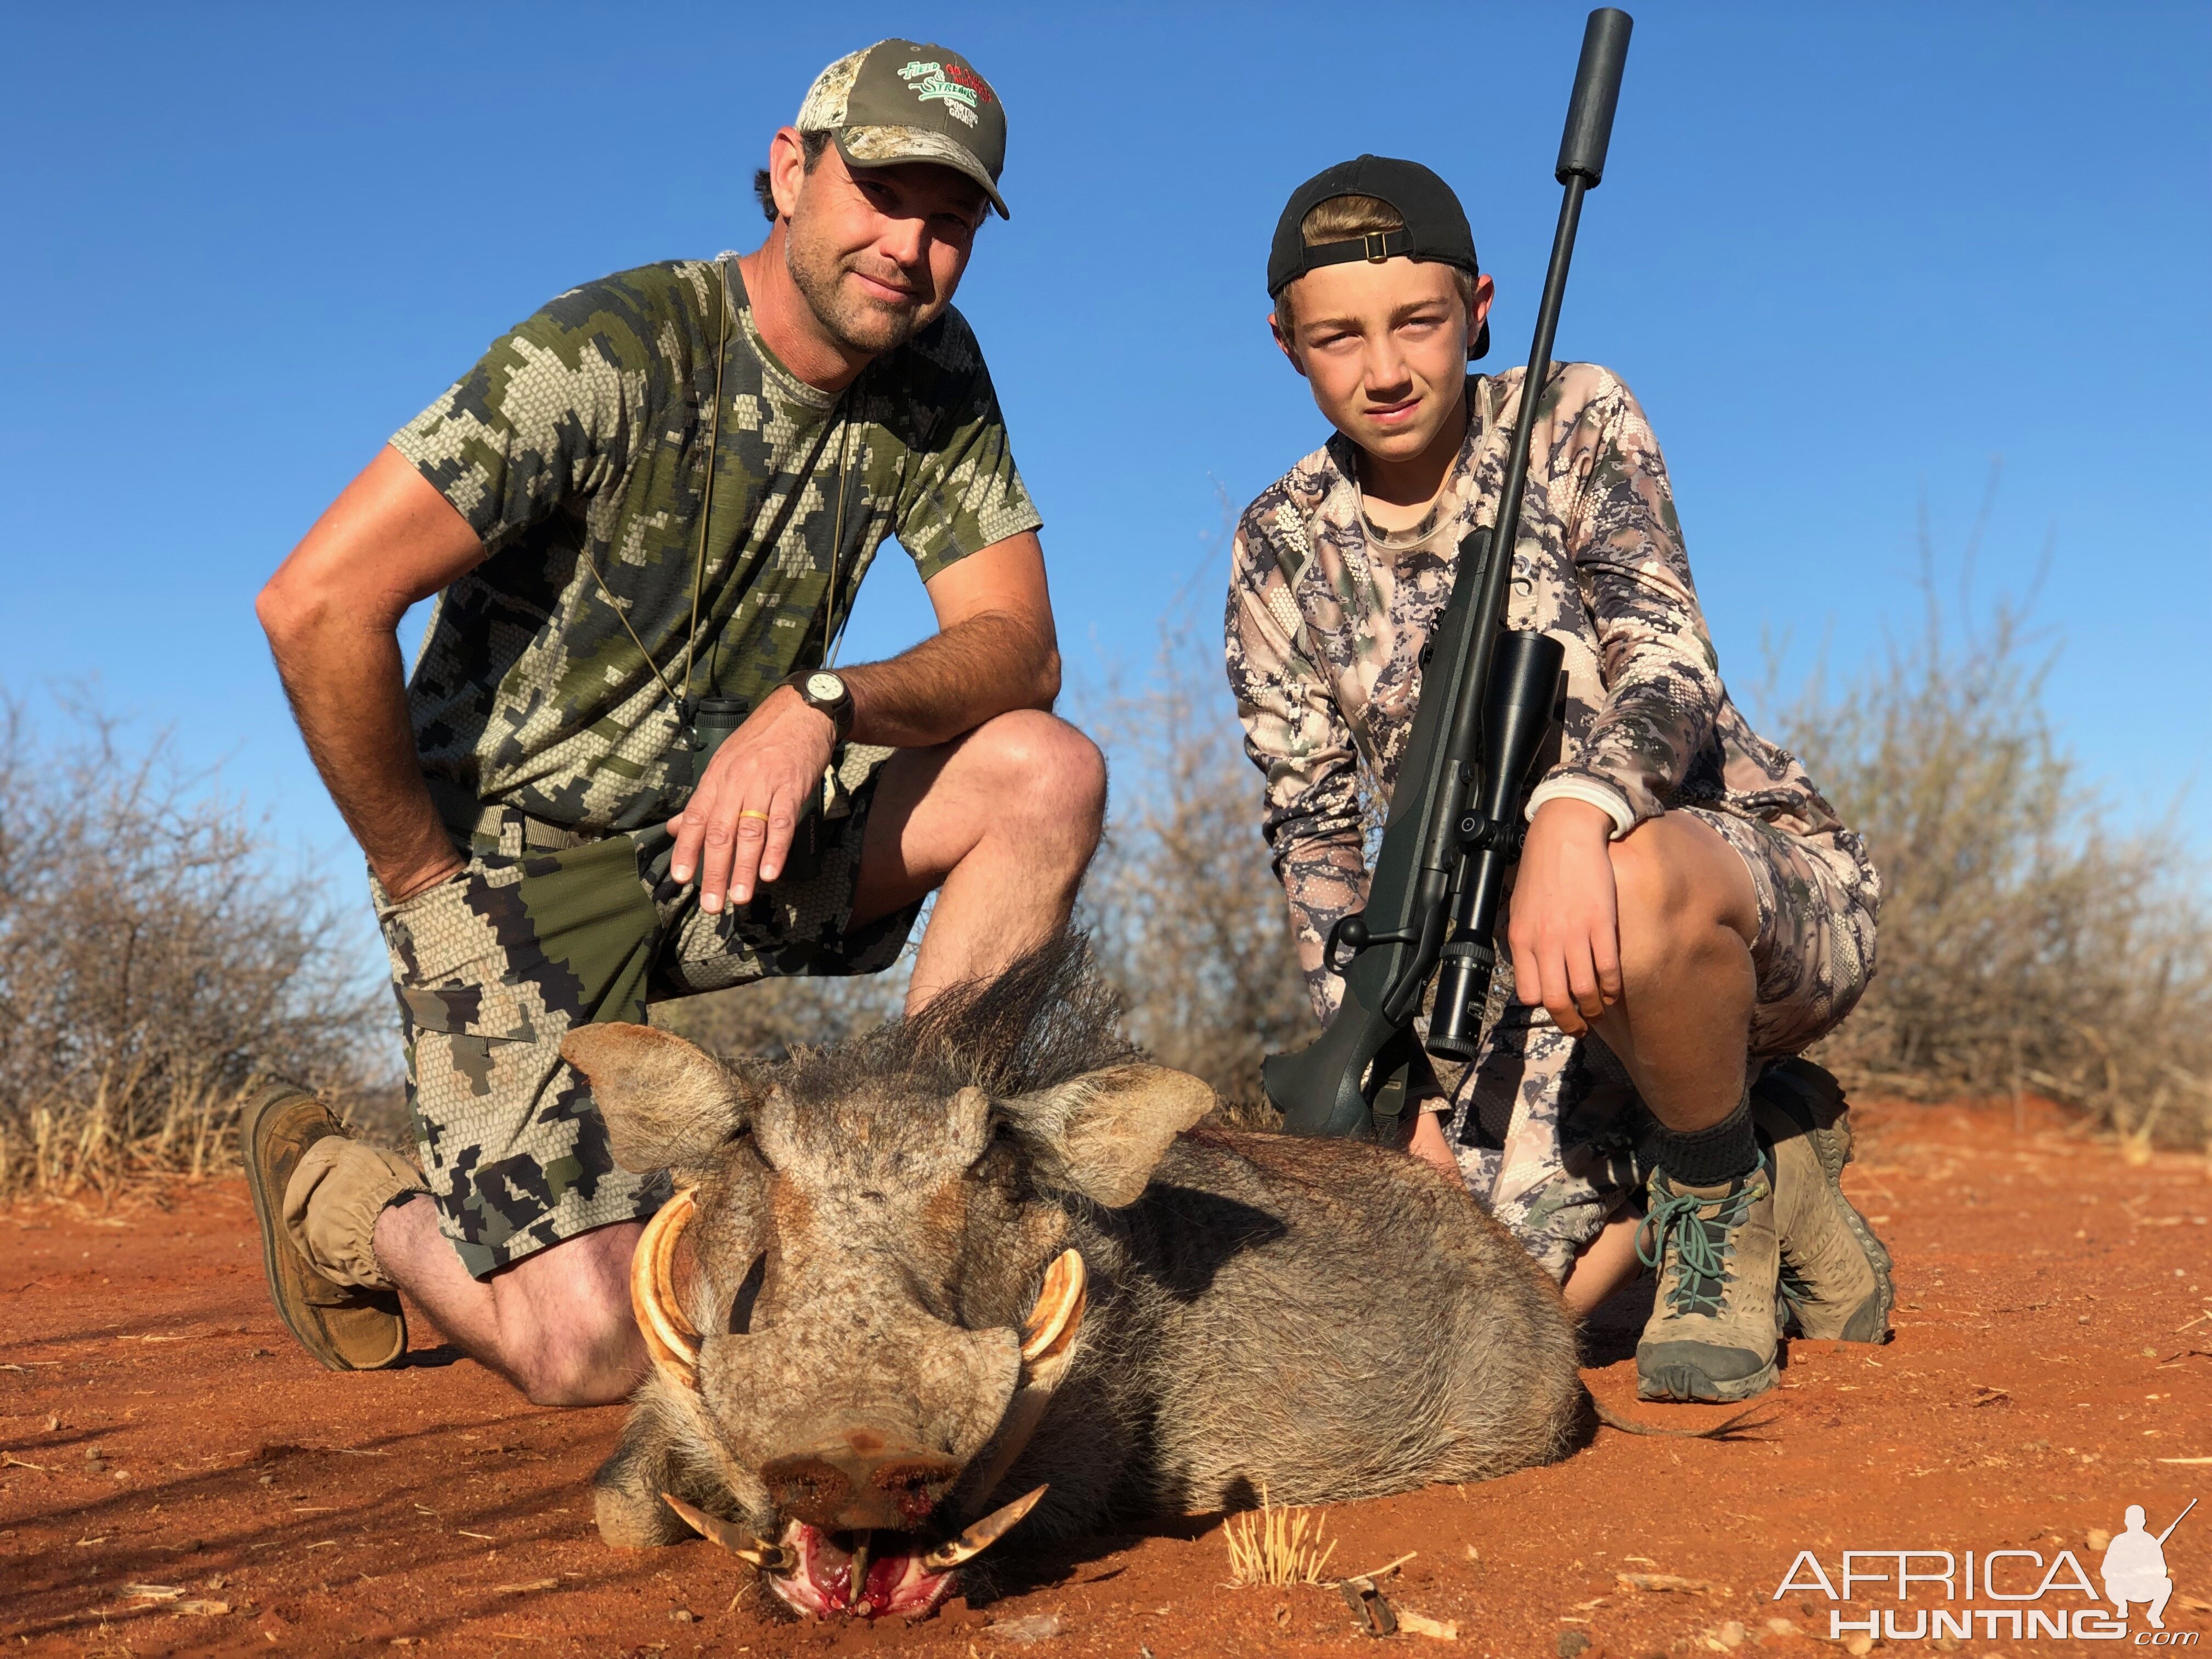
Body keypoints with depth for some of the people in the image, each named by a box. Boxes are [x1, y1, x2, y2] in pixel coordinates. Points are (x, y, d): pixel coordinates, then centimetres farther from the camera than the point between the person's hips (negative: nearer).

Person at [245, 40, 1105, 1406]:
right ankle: (340, 1196, 15)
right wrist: (423, 875, -14)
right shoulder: (611, 353, -20)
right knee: (598, 1345, -17)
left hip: (729, 829, 6)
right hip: (521, 851, -6)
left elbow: (1019, 647, -7)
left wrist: (827, 705, -26)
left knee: (1050, 774, -16)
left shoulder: (935, 378, -1)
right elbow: (317, 604, -24)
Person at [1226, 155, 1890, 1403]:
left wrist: (1575, 815, -43)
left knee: (1636, 886, -40)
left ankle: (1725, 1201, -9)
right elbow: (1315, 831, 3)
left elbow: (1669, 666, -20)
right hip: (1539, 973, 4)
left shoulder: (1573, 425, -6)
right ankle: (1762, 1168, 12)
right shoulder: (1283, 553, 4)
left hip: (1767, 888, -4)